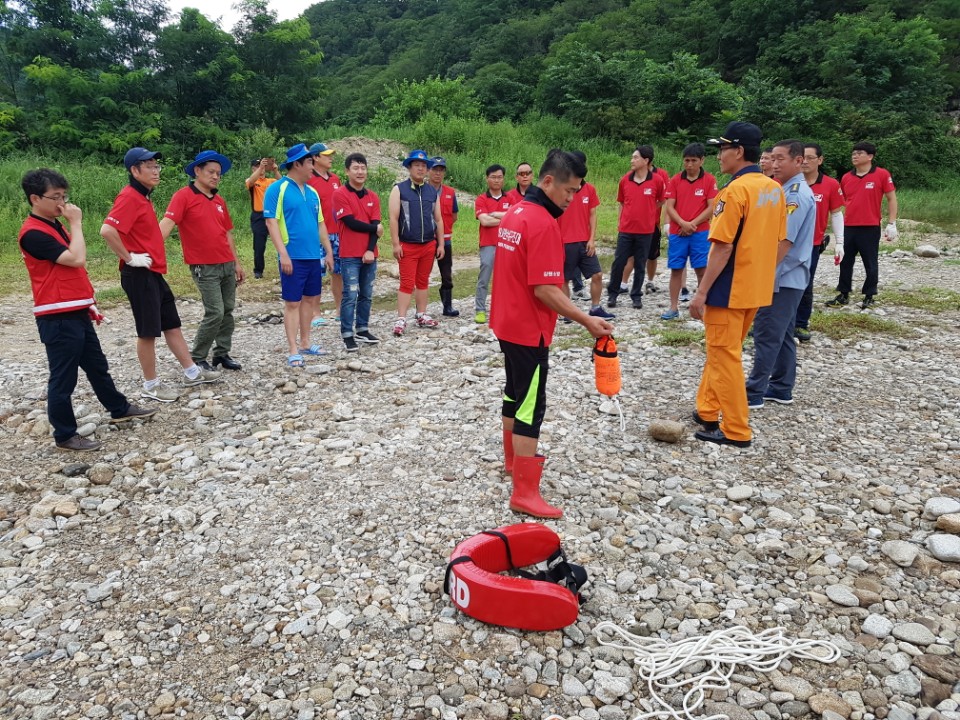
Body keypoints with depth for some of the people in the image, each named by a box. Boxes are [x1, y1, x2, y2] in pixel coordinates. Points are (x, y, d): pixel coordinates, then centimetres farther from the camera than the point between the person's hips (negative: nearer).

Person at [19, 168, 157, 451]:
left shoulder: (55, 226, 15)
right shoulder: (33, 233, -17)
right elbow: (77, 259, -25)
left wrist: (89, 303, 20)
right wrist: (76, 223, -15)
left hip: (76, 313, 9)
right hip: (57, 318, -9)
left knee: (98, 366, 21)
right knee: (63, 378, 1)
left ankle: (119, 409, 36)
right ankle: (65, 435, 13)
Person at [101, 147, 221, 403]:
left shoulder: (143, 197, 14)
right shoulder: (129, 197, -15)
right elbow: (107, 230, -28)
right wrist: (129, 257, -19)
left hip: (154, 274, 10)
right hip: (140, 275, -10)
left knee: (172, 323, 15)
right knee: (148, 331, -1)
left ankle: (192, 372, 24)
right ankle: (151, 385, 11)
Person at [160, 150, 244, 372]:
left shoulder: (219, 201, 14)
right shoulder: (184, 196, -6)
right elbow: (167, 224, -18)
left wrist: (237, 263, 19)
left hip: (227, 265, 7)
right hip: (205, 268, -7)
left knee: (228, 311, 8)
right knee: (215, 313, -9)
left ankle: (222, 353, 22)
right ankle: (196, 358, 6)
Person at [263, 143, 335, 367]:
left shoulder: (312, 192, 13)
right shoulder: (278, 189, -7)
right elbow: (271, 222, -12)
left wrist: (328, 251, 15)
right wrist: (283, 254, -19)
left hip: (314, 256, 7)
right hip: (293, 256, -7)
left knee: (310, 299, 13)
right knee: (292, 302, -2)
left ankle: (305, 342, 25)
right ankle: (293, 350, 4)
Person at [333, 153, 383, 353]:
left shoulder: (373, 197, 11)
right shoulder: (340, 194, -4)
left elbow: (376, 226, 3)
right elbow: (350, 222, -12)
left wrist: (370, 250, -9)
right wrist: (374, 228, -1)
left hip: (370, 255, 5)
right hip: (350, 255, -5)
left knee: (367, 295, 10)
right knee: (350, 296, -5)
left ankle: (362, 329, 22)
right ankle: (347, 335, 1)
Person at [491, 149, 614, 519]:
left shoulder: (515, 213, 9)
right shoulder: (544, 224, -21)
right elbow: (544, 290, -25)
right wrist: (586, 320, -21)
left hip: (508, 322, 10)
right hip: (529, 330, -10)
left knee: (515, 393, 22)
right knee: (531, 407, -4)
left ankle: (514, 459, 40)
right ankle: (525, 493, 2)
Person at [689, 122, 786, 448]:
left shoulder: (735, 191, -17)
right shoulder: (774, 189, 8)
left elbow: (723, 247, -21)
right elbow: (777, 242, 13)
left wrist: (701, 292, -17)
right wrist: (762, 276, 21)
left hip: (728, 290, -8)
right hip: (757, 288, 8)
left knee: (724, 358, 2)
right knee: (721, 352, 20)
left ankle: (737, 431, 9)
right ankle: (707, 411, 29)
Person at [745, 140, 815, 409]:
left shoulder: (796, 195, -16)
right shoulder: (787, 191, 14)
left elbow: (784, 241, -21)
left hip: (782, 278, -10)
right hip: (786, 277, 10)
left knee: (767, 335, -6)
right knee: (782, 334, 14)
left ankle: (754, 393, -1)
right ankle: (781, 389, 22)